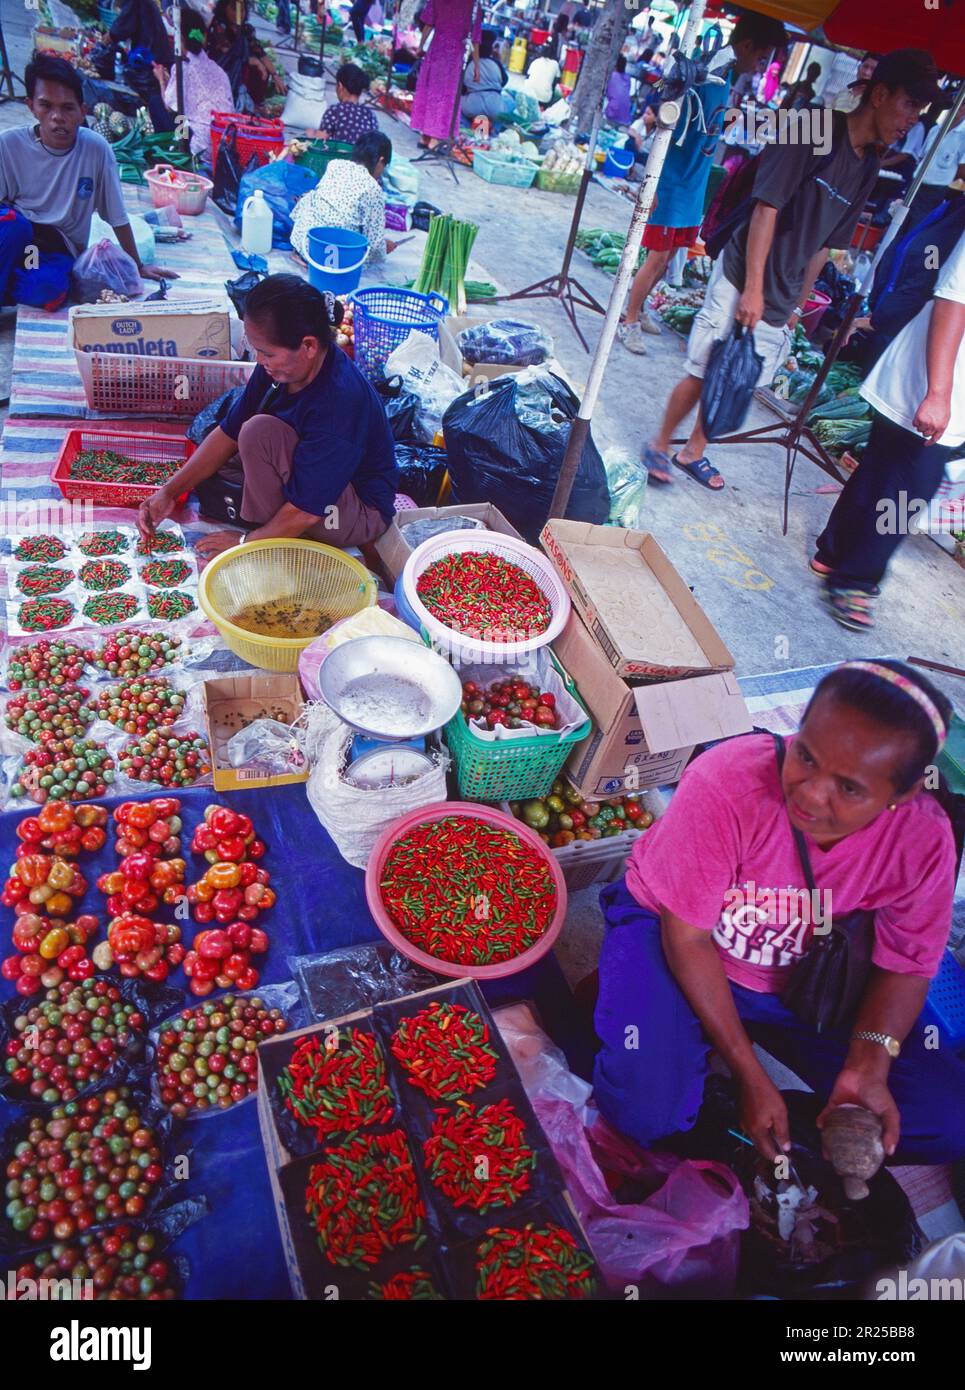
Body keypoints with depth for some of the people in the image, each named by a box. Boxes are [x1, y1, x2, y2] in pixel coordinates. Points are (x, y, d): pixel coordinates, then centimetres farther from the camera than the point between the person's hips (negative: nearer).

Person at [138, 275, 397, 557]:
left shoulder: (339, 403, -34)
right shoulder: (282, 364, -10)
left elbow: (305, 512, -29)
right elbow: (229, 433, -1)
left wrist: (243, 543, -16)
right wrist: (170, 491, -7)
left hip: (362, 513, -8)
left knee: (260, 432, -28)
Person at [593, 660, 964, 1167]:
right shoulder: (724, 783, -33)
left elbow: (904, 965, -4)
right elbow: (687, 936, -23)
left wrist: (868, 1067, -21)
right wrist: (751, 1077, -20)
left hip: (805, 980, 5)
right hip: (672, 934, -4)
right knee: (647, 1113, -27)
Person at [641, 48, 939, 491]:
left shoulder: (867, 166, 10)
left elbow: (823, 245, 16)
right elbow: (766, 208, -16)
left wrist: (797, 304, 15)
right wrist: (753, 288, -20)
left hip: (780, 299, 7)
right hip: (742, 281, -7)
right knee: (704, 373, -5)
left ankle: (694, 452, 24)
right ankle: (659, 445, 14)